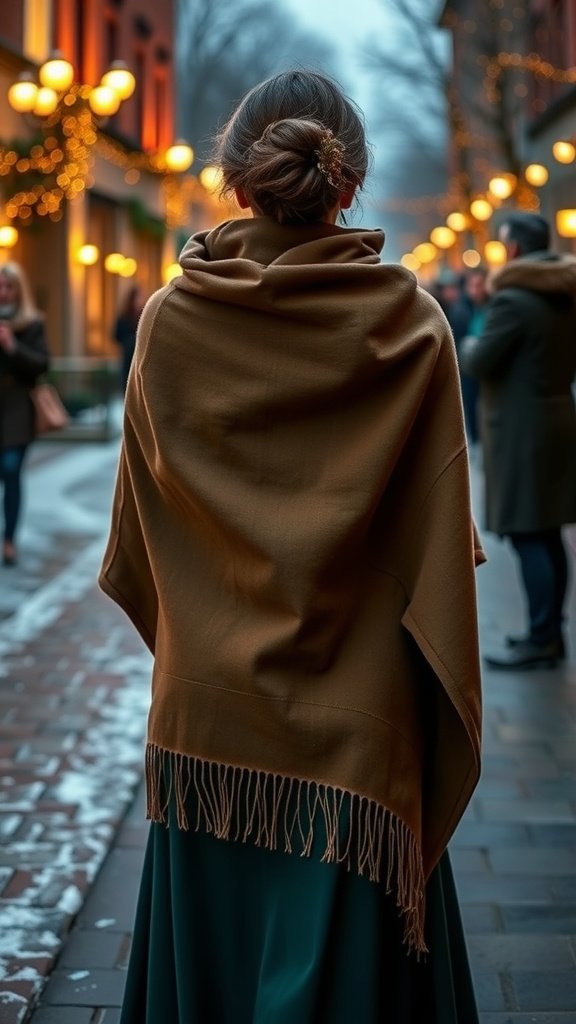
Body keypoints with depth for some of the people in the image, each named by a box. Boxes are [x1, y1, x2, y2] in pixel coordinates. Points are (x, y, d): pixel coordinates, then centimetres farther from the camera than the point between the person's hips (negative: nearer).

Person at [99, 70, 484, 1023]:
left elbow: (141, 524, 2)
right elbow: (442, 531, -10)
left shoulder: (171, 319, -6)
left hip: (207, 703, 2)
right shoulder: (410, 322, -11)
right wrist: (448, 713, 1)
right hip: (354, 710, -2)